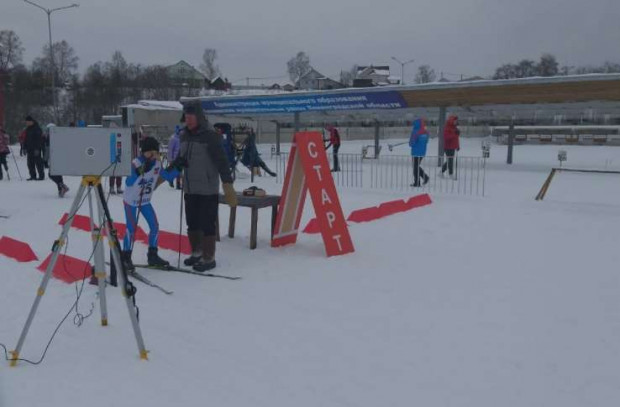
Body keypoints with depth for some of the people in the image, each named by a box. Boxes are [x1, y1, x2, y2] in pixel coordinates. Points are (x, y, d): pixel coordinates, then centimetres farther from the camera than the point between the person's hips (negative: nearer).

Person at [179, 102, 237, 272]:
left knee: (207, 225, -3)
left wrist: (227, 183, -23)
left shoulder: (210, 136, -13)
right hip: (190, 189, 8)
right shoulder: (184, 135, 10)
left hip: (207, 190, -7)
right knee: (192, 223, 16)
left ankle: (208, 258, 7)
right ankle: (197, 252, 31)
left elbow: (221, 160, -18)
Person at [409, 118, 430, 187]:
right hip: (423, 152, 7)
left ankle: (417, 183, 8)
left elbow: (411, 143, -15)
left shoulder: (415, 132, -19)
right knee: (417, 166, 22)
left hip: (416, 152, -7)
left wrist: (411, 144, 7)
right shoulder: (426, 132, 2)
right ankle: (425, 177, 10)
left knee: (415, 167, 4)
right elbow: (426, 141, 12)